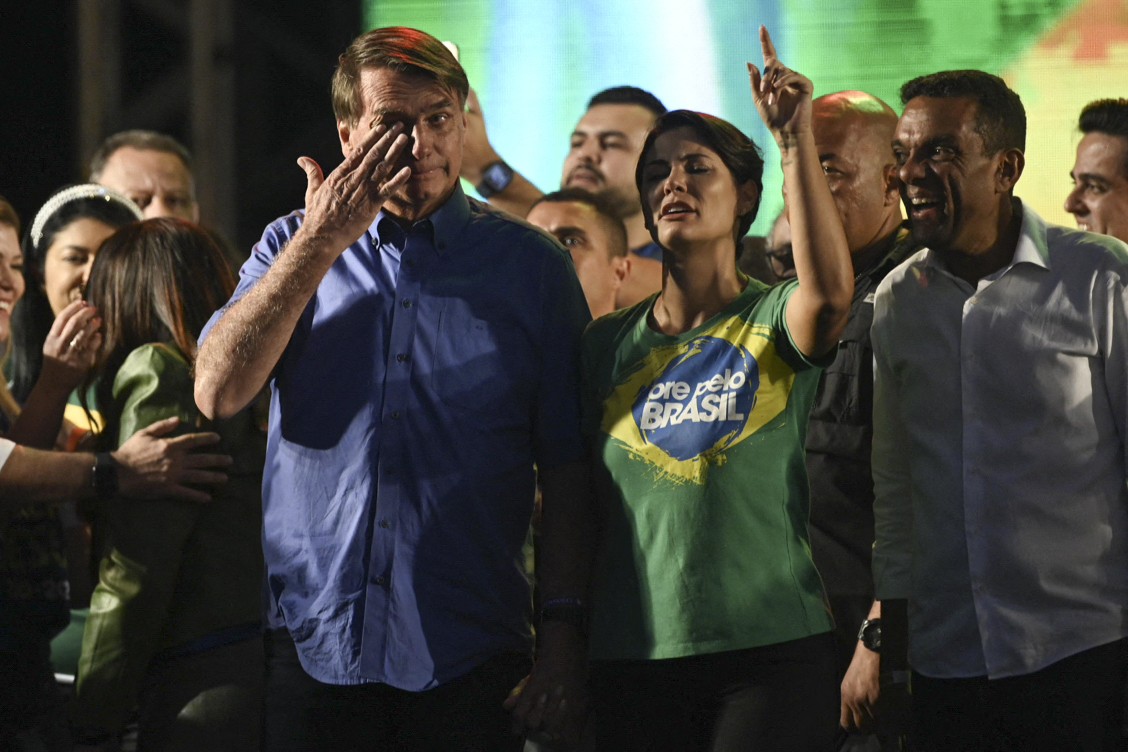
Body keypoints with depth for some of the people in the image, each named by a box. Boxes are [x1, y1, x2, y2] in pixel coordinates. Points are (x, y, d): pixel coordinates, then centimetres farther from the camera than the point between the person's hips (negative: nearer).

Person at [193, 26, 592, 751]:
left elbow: (566, 468, 2)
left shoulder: (530, 265, 4)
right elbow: (218, 392, -7)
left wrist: (562, 632, -6)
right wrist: (323, 240, -9)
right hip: (314, 641, 1)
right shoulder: (292, 248, 10)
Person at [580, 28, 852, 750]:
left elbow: (830, 291, -24)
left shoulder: (775, 320, 2)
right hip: (632, 658, 3)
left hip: (774, 652, -3)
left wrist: (796, 138, -25)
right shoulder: (606, 343, 11)